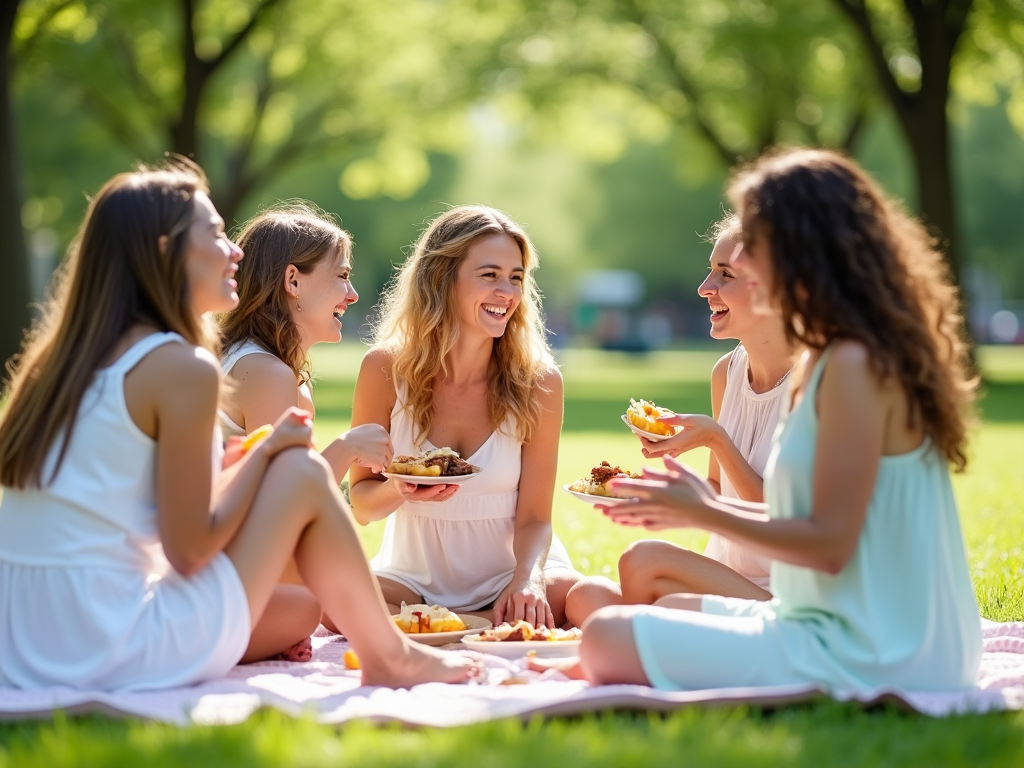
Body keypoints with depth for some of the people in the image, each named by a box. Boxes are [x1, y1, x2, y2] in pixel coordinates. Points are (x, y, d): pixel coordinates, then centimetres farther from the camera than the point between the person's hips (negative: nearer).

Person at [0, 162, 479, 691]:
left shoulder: (63, 356, 12)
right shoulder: (181, 365, -13)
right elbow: (189, 551, -13)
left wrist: (225, 467, 15)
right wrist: (267, 450, 2)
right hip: (119, 655, -9)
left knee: (301, 610, 28)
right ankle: (391, 659, 17)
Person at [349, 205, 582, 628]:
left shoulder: (538, 381, -8)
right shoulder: (386, 369, -8)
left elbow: (534, 517, -6)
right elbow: (361, 505, -1)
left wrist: (527, 580, -28)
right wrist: (399, 490, -24)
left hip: (506, 574, 0)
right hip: (414, 575, 1)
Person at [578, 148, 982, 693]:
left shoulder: (855, 364, -18)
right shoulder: (832, 357, 13)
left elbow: (828, 544, -20)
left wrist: (703, 514, -9)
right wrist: (711, 504, 12)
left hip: (865, 658, -11)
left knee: (609, 639, -16)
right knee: (674, 606, 29)